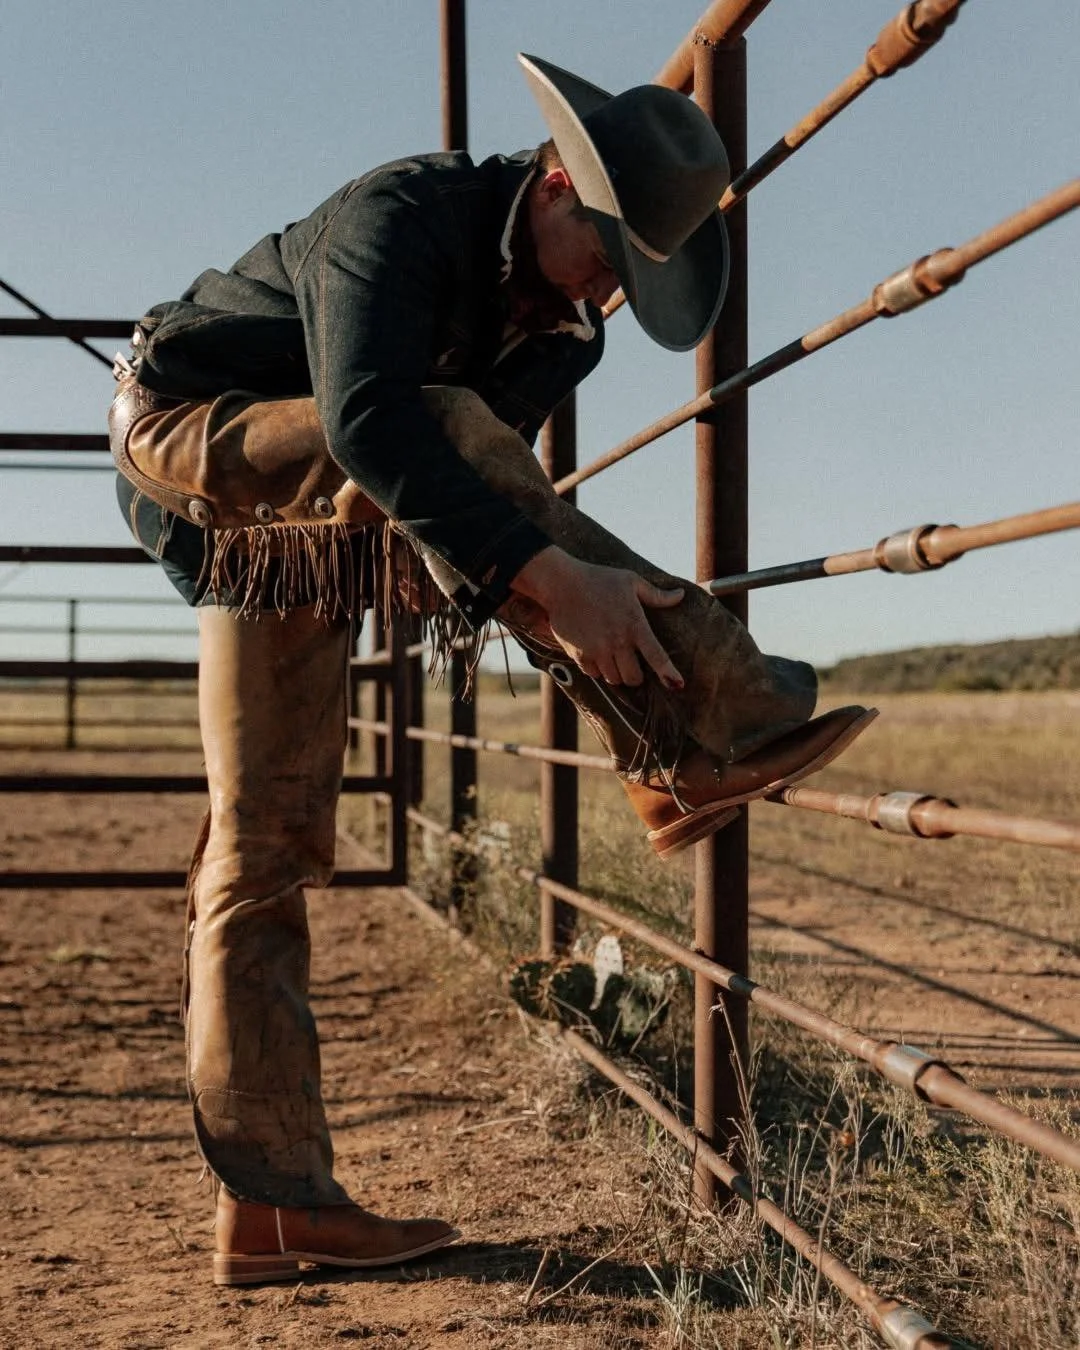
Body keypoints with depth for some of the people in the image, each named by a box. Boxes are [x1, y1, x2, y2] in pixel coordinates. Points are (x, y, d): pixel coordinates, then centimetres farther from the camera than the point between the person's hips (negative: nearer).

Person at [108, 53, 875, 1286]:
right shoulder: (402, 213, -23)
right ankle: (692, 732, -34)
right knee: (447, 430, -33)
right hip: (191, 441, -7)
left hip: (303, 535, 7)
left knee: (269, 845, 0)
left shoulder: (568, 327, 2)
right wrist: (549, 572, -46)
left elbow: (494, 484, 14)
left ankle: (271, 1208, 0)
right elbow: (367, 420, -40)